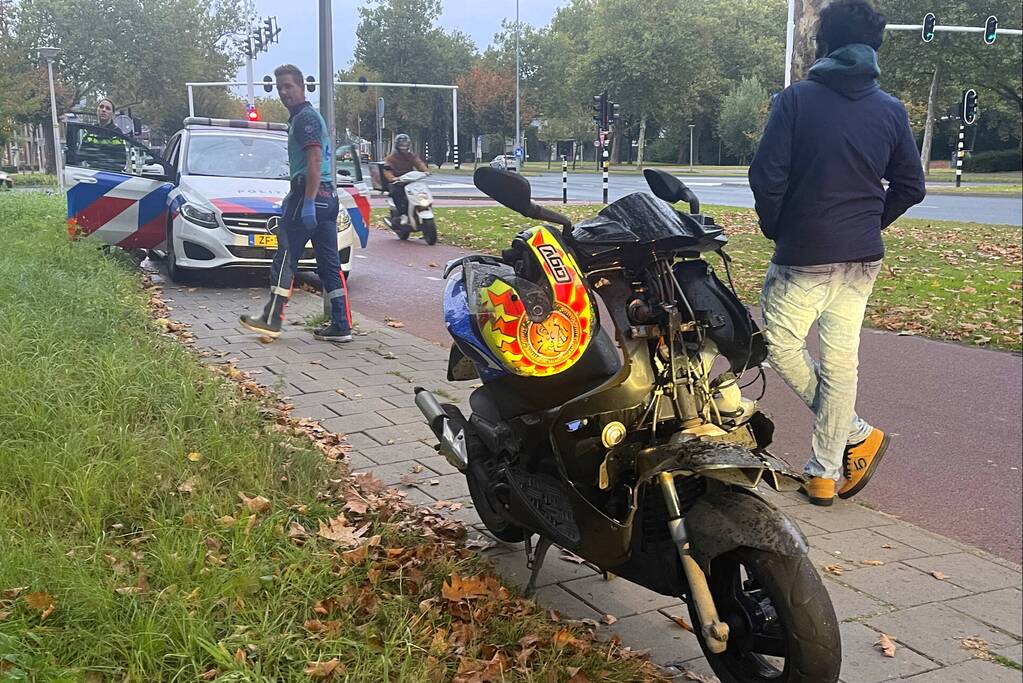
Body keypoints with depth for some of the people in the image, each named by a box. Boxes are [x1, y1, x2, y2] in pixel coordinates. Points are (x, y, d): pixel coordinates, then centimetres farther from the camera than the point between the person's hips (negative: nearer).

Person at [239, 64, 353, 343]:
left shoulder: (305, 117, -9)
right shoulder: (310, 116, 24)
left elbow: (315, 160, -20)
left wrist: (307, 202, -24)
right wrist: (292, 197, 35)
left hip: (310, 195, -10)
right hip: (328, 197, 10)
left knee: (285, 258, -3)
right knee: (329, 264, 6)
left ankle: (272, 319, 2)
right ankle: (341, 325, 5)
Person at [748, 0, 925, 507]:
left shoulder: (797, 99, -7)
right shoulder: (891, 110, 5)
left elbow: (767, 176, -12)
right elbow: (910, 187, 8)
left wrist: (774, 228, 4)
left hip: (804, 255, -5)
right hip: (863, 257, 5)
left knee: (782, 345, 12)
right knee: (840, 360, 9)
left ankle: (856, 434, 12)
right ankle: (825, 472, 17)